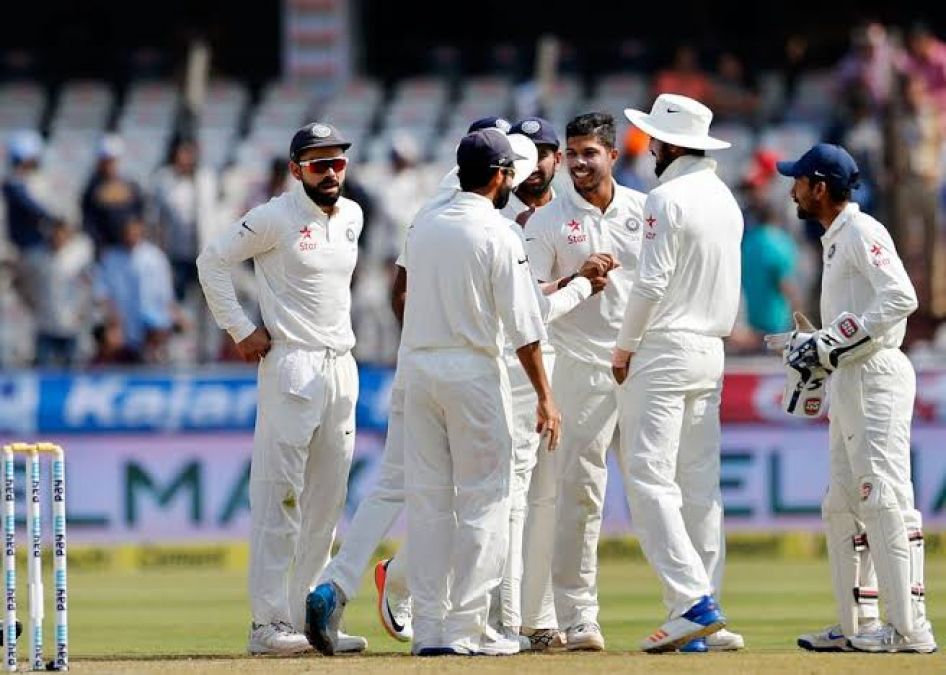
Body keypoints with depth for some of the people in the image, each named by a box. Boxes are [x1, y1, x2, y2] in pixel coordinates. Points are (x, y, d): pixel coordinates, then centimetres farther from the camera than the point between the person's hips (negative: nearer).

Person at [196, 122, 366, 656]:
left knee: (327, 501, 8)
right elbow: (213, 261, -5)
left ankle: (309, 616, 14)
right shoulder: (275, 218, -9)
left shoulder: (352, 217, 12)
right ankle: (269, 622, -10)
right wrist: (242, 331, -9)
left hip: (342, 366, 7)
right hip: (292, 366, -7)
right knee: (280, 496, -9)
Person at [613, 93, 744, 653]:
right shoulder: (726, 199, 13)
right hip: (712, 353, 8)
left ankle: (693, 602, -21)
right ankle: (702, 615, 5)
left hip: (664, 350, -8)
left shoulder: (668, 198, -12)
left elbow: (651, 283, -16)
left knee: (650, 475, -10)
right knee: (700, 483, 7)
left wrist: (625, 347, -5)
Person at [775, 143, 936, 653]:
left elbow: (901, 298, -21)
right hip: (848, 382, 11)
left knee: (886, 501, -14)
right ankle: (855, 627, 17)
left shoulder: (862, 232, -9)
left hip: (875, 376, -11)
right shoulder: (835, 240, 21)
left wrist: (835, 343, -21)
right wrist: (816, 349, 11)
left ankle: (909, 627, -17)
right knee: (841, 506, 12)